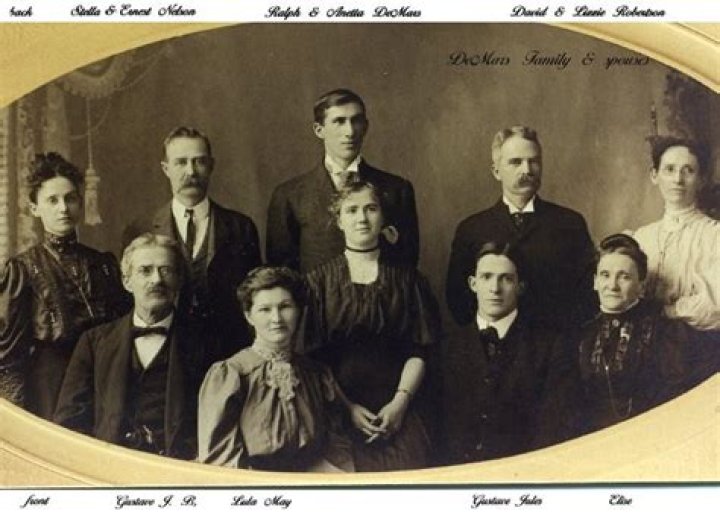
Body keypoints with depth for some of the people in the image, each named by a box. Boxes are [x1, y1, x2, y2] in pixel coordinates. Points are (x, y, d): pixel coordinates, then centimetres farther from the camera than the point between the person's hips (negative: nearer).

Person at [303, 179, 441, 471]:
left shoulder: (406, 277, 7)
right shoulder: (319, 280, 4)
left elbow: (420, 349, 2)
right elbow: (313, 355, 0)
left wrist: (400, 402, -9)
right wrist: (346, 406, -8)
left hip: (401, 410, 1)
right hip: (340, 411, -1)